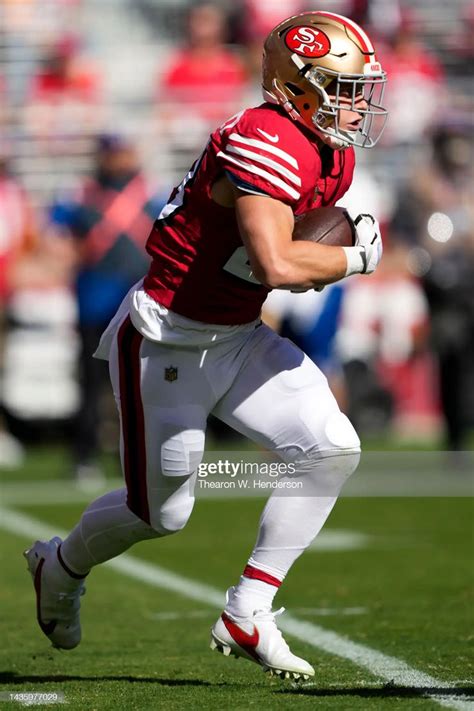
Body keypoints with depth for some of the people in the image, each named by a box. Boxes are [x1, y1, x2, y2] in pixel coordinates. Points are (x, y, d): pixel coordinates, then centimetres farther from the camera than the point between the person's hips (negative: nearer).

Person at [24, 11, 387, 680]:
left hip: (237, 337, 9)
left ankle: (247, 615, 2)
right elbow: (276, 266, -40)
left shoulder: (333, 157, 2)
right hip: (165, 341, -9)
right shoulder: (266, 147, -28)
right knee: (162, 511, 5)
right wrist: (353, 258, -23)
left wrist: (307, 261, -2)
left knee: (333, 450, -7)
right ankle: (61, 565, 38)